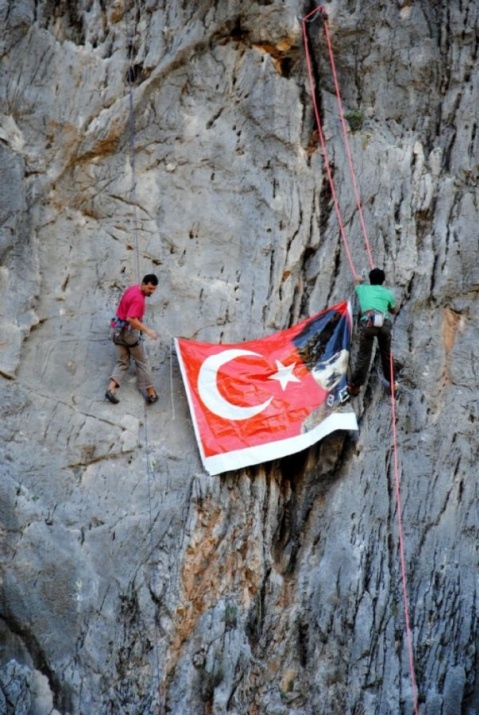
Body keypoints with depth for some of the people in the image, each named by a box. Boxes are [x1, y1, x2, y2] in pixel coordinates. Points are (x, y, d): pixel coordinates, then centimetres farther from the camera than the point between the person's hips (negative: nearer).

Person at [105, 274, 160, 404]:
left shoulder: (132, 289, 7)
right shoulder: (138, 299, -23)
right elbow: (131, 319, -33)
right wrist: (147, 330, -35)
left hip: (118, 330, 9)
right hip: (129, 331, -9)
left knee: (122, 363, 9)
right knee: (142, 362, 4)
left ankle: (111, 388, -9)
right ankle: (151, 393, 8)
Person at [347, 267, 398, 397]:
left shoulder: (362, 289, 26)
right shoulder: (388, 293, 24)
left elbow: (358, 285, 54)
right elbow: (394, 311, 41)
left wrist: (359, 281, 76)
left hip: (368, 323, -1)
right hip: (384, 323, 1)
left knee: (364, 355, 5)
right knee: (386, 354, 19)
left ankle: (354, 386, 5)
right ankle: (392, 382, 29)